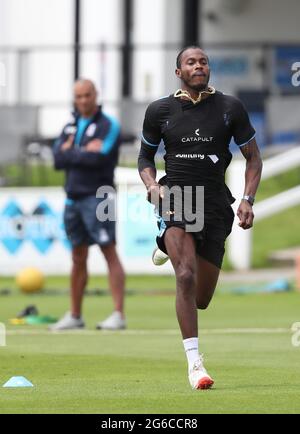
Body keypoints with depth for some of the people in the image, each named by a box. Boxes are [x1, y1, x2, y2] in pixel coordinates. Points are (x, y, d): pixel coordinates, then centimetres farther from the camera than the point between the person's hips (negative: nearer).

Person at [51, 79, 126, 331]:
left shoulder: (108, 126, -4)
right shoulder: (70, 127, 16)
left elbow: (98, 159, -17)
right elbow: (58, 160, 3)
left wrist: (70, 153, -4)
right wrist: (83, 153, -10)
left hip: (97, 196, -7)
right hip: (73, 197, 7)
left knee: (109, 253, -11)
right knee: (78, 259, 12)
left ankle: (119, 315, -15)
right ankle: (75, 316, 18)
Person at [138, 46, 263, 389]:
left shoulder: (230, 108, 3)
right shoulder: (159, 111, 4)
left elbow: (253, 158, 10)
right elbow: (145, 156, 18)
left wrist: (248, 199, -4)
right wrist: (152, 185, -3)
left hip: (215, 206, 2)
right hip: (175, 200, -2)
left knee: (200, 299, 8)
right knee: (186, 276, -26)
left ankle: (168, 248, 43)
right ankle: (194, 362, -22)